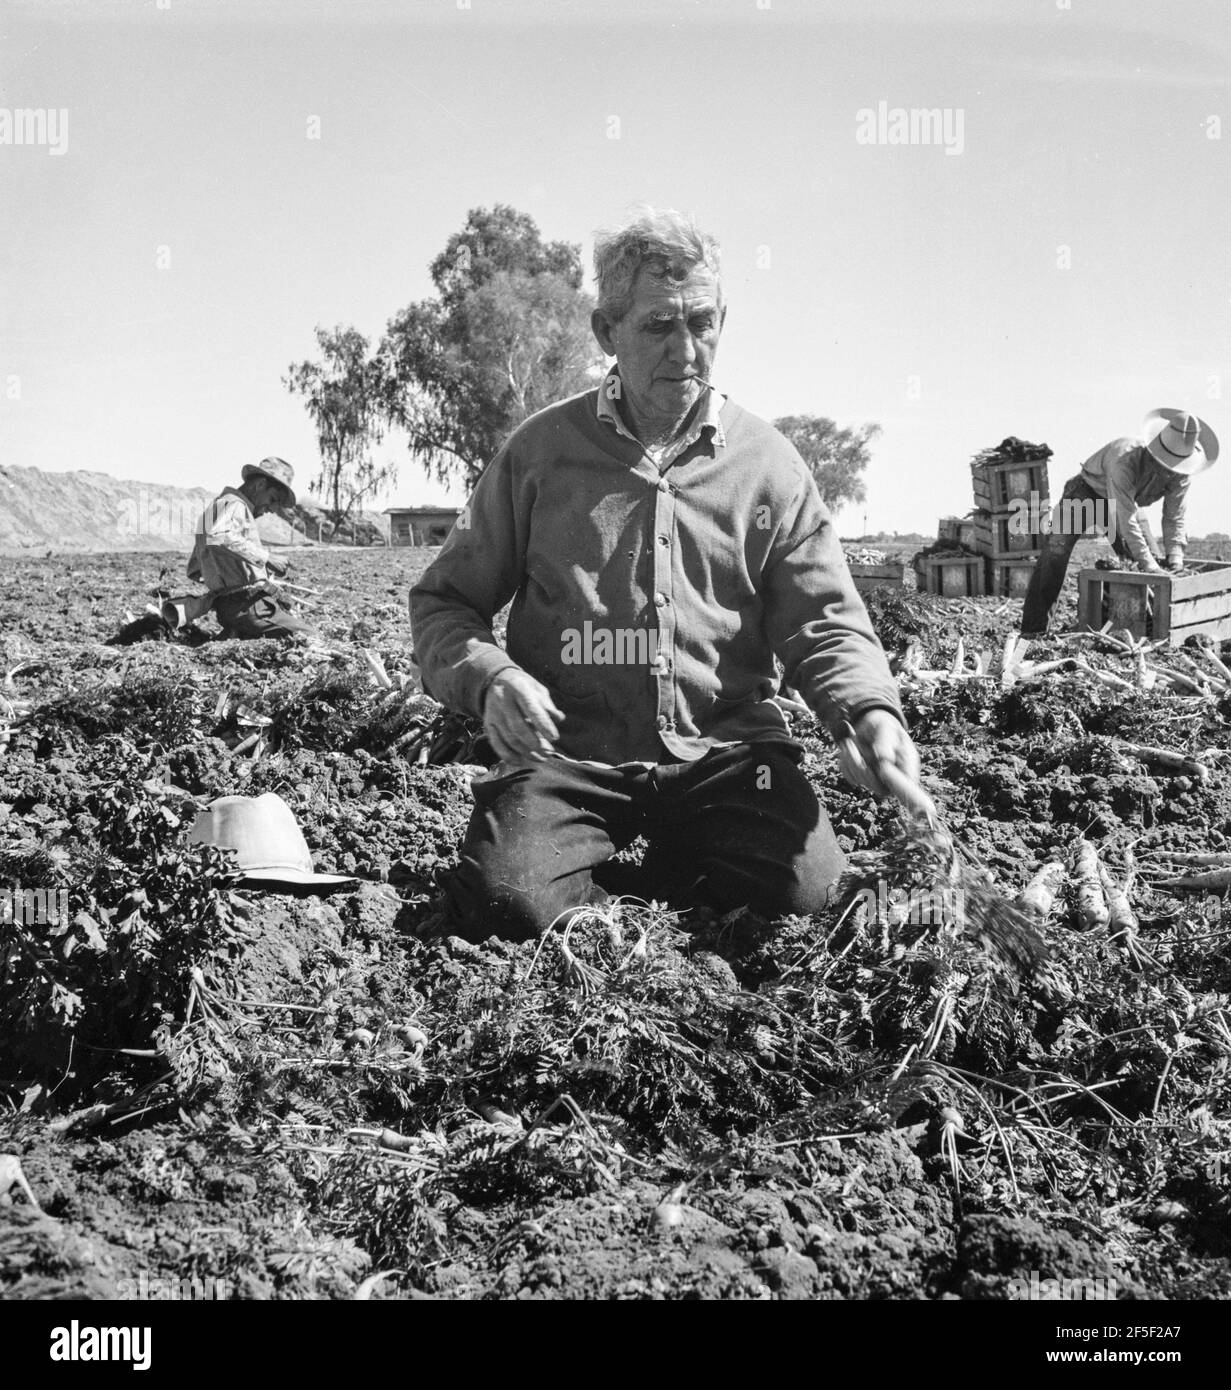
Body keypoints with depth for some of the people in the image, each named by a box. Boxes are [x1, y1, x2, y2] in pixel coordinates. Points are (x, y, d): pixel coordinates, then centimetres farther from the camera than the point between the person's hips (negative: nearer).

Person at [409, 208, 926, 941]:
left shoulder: (769, 465, 7)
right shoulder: (541, 450, 4)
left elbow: (826, 622, 5)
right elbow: (444, 600, 8)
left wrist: (870, 710, -17)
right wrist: (488, 675, -14)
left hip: (726, 745, 1)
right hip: (569, 747, -1)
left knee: (808, 889, -24)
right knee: (507, 905, -27)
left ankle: (669, 880, 9)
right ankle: (605, 901, 10)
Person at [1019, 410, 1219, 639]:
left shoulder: (1181, 473, -22)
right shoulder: (1126, 459, -42)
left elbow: (1174, 519, -12)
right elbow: (1125, 518, -44)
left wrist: (1174, 557, -27)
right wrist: (1147, 563, -46)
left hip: (1125, 502, 6)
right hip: (1087, 491, -6)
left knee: (1155, 559, -2)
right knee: (1056, 551, -23)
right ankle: (1034, 630, -24)